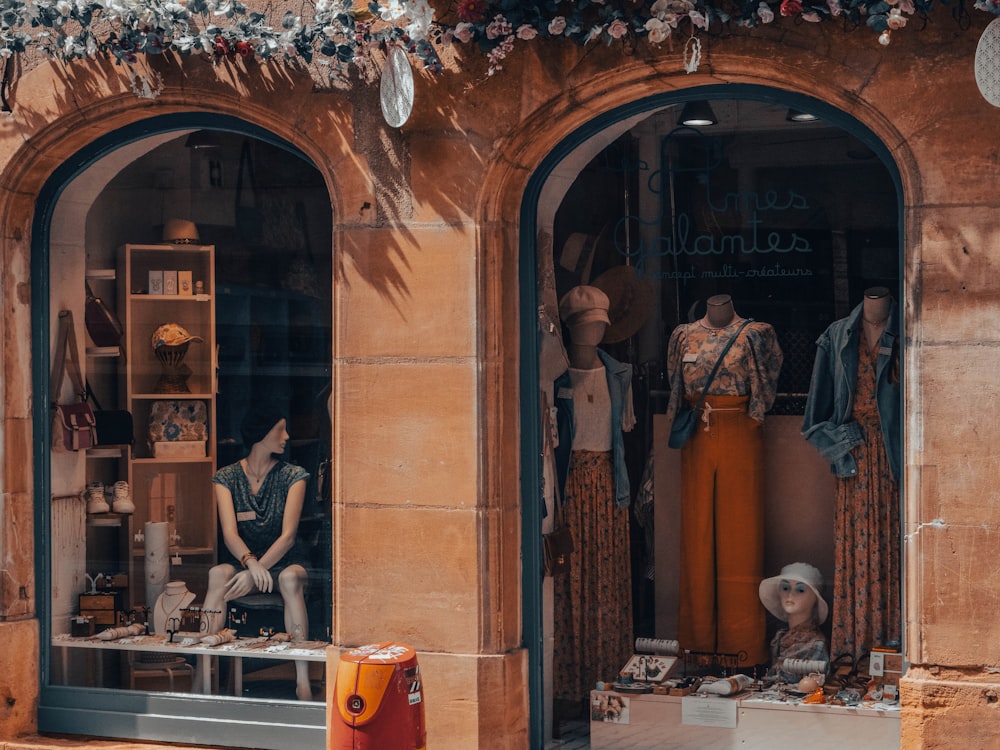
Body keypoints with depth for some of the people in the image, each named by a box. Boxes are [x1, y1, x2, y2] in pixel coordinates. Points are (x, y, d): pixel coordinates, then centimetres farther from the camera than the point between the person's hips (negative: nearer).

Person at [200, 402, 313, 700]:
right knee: (217, 575, -33)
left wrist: (255, 572, -28)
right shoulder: (226, 478, 1)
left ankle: (302, 683, -41)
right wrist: (251, 563, -35)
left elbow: (288, 534, -12)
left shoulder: (292, 476, -1)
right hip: (242, 561, 1)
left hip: (284, 562, -1)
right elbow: (230, 533, -12)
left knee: (290, 578, -37)